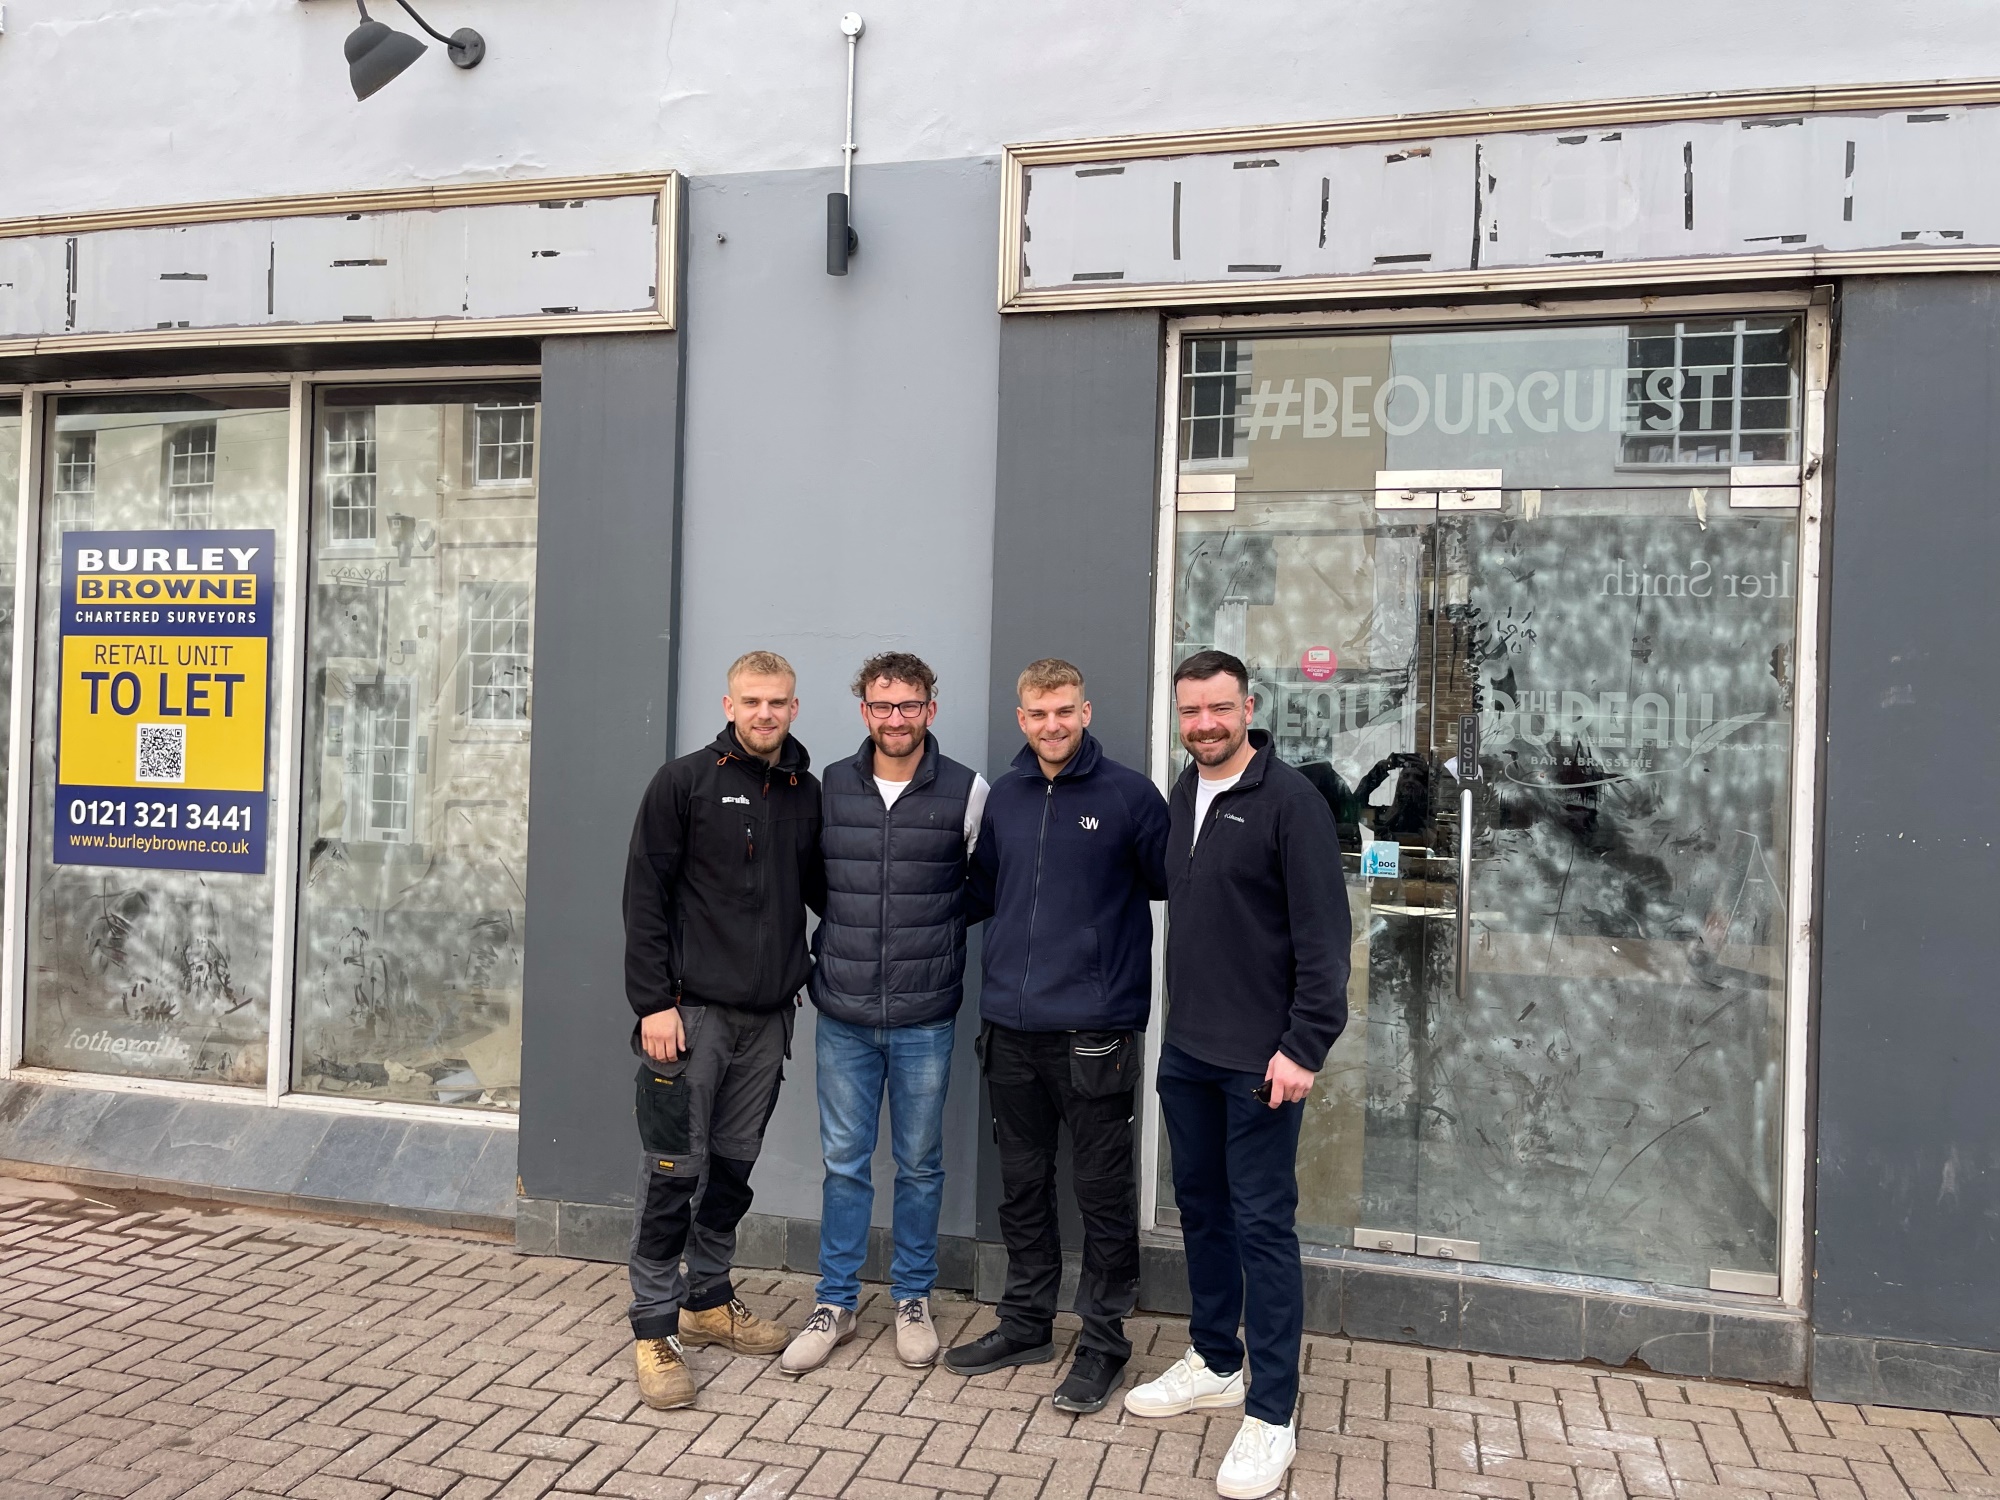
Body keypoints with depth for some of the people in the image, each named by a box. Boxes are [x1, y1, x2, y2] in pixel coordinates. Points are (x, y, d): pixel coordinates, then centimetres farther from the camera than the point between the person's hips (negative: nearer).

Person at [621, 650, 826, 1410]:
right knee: (674, 1171, 0)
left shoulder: (807, 793, 9)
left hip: (768, 1017, 5)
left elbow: (821, 890, 17)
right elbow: (644, 898, -7)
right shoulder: (684, 783, -5)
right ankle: (655, 1328, 12)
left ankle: (708, 1301, 31)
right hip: (692, 1011, -5)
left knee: (733, 1167, 15)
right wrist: (653, 1001, -13)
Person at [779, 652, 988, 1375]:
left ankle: (913, 1297, 29)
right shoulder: (829, 787, 2)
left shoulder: (967, 791, -4)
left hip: (925, 1017, -1)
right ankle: (835, 1303, 25)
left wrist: (934, 928, 3)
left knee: (920, 1164, 12)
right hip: (844, 1015, 2)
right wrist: (830, 955, 7)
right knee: (843, 1163, 11)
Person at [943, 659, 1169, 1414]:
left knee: (1103, 1191, 6)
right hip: (1010, 1025, 5)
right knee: (1022, 1184, 17)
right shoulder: (1004, 797, 9)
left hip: (1093, 1030, -5)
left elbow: (1174, 884, -4)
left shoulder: (1128, 795, -6)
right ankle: (1026, 1322, 34)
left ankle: (1103, 1340, 22)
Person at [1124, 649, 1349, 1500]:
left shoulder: (1289, 800, -12)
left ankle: (1271, 1416, 12)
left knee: (1262, 1225, 1)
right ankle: (1214, 1363, 34)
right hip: (1186, 1049, 7)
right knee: (1200, 1208, 17)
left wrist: (1305, 1046, -19)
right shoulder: (1182, 796, 9)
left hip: (1259, 1057, -7)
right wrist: (1178, 1018, 10)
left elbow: (1322, 936, -15)